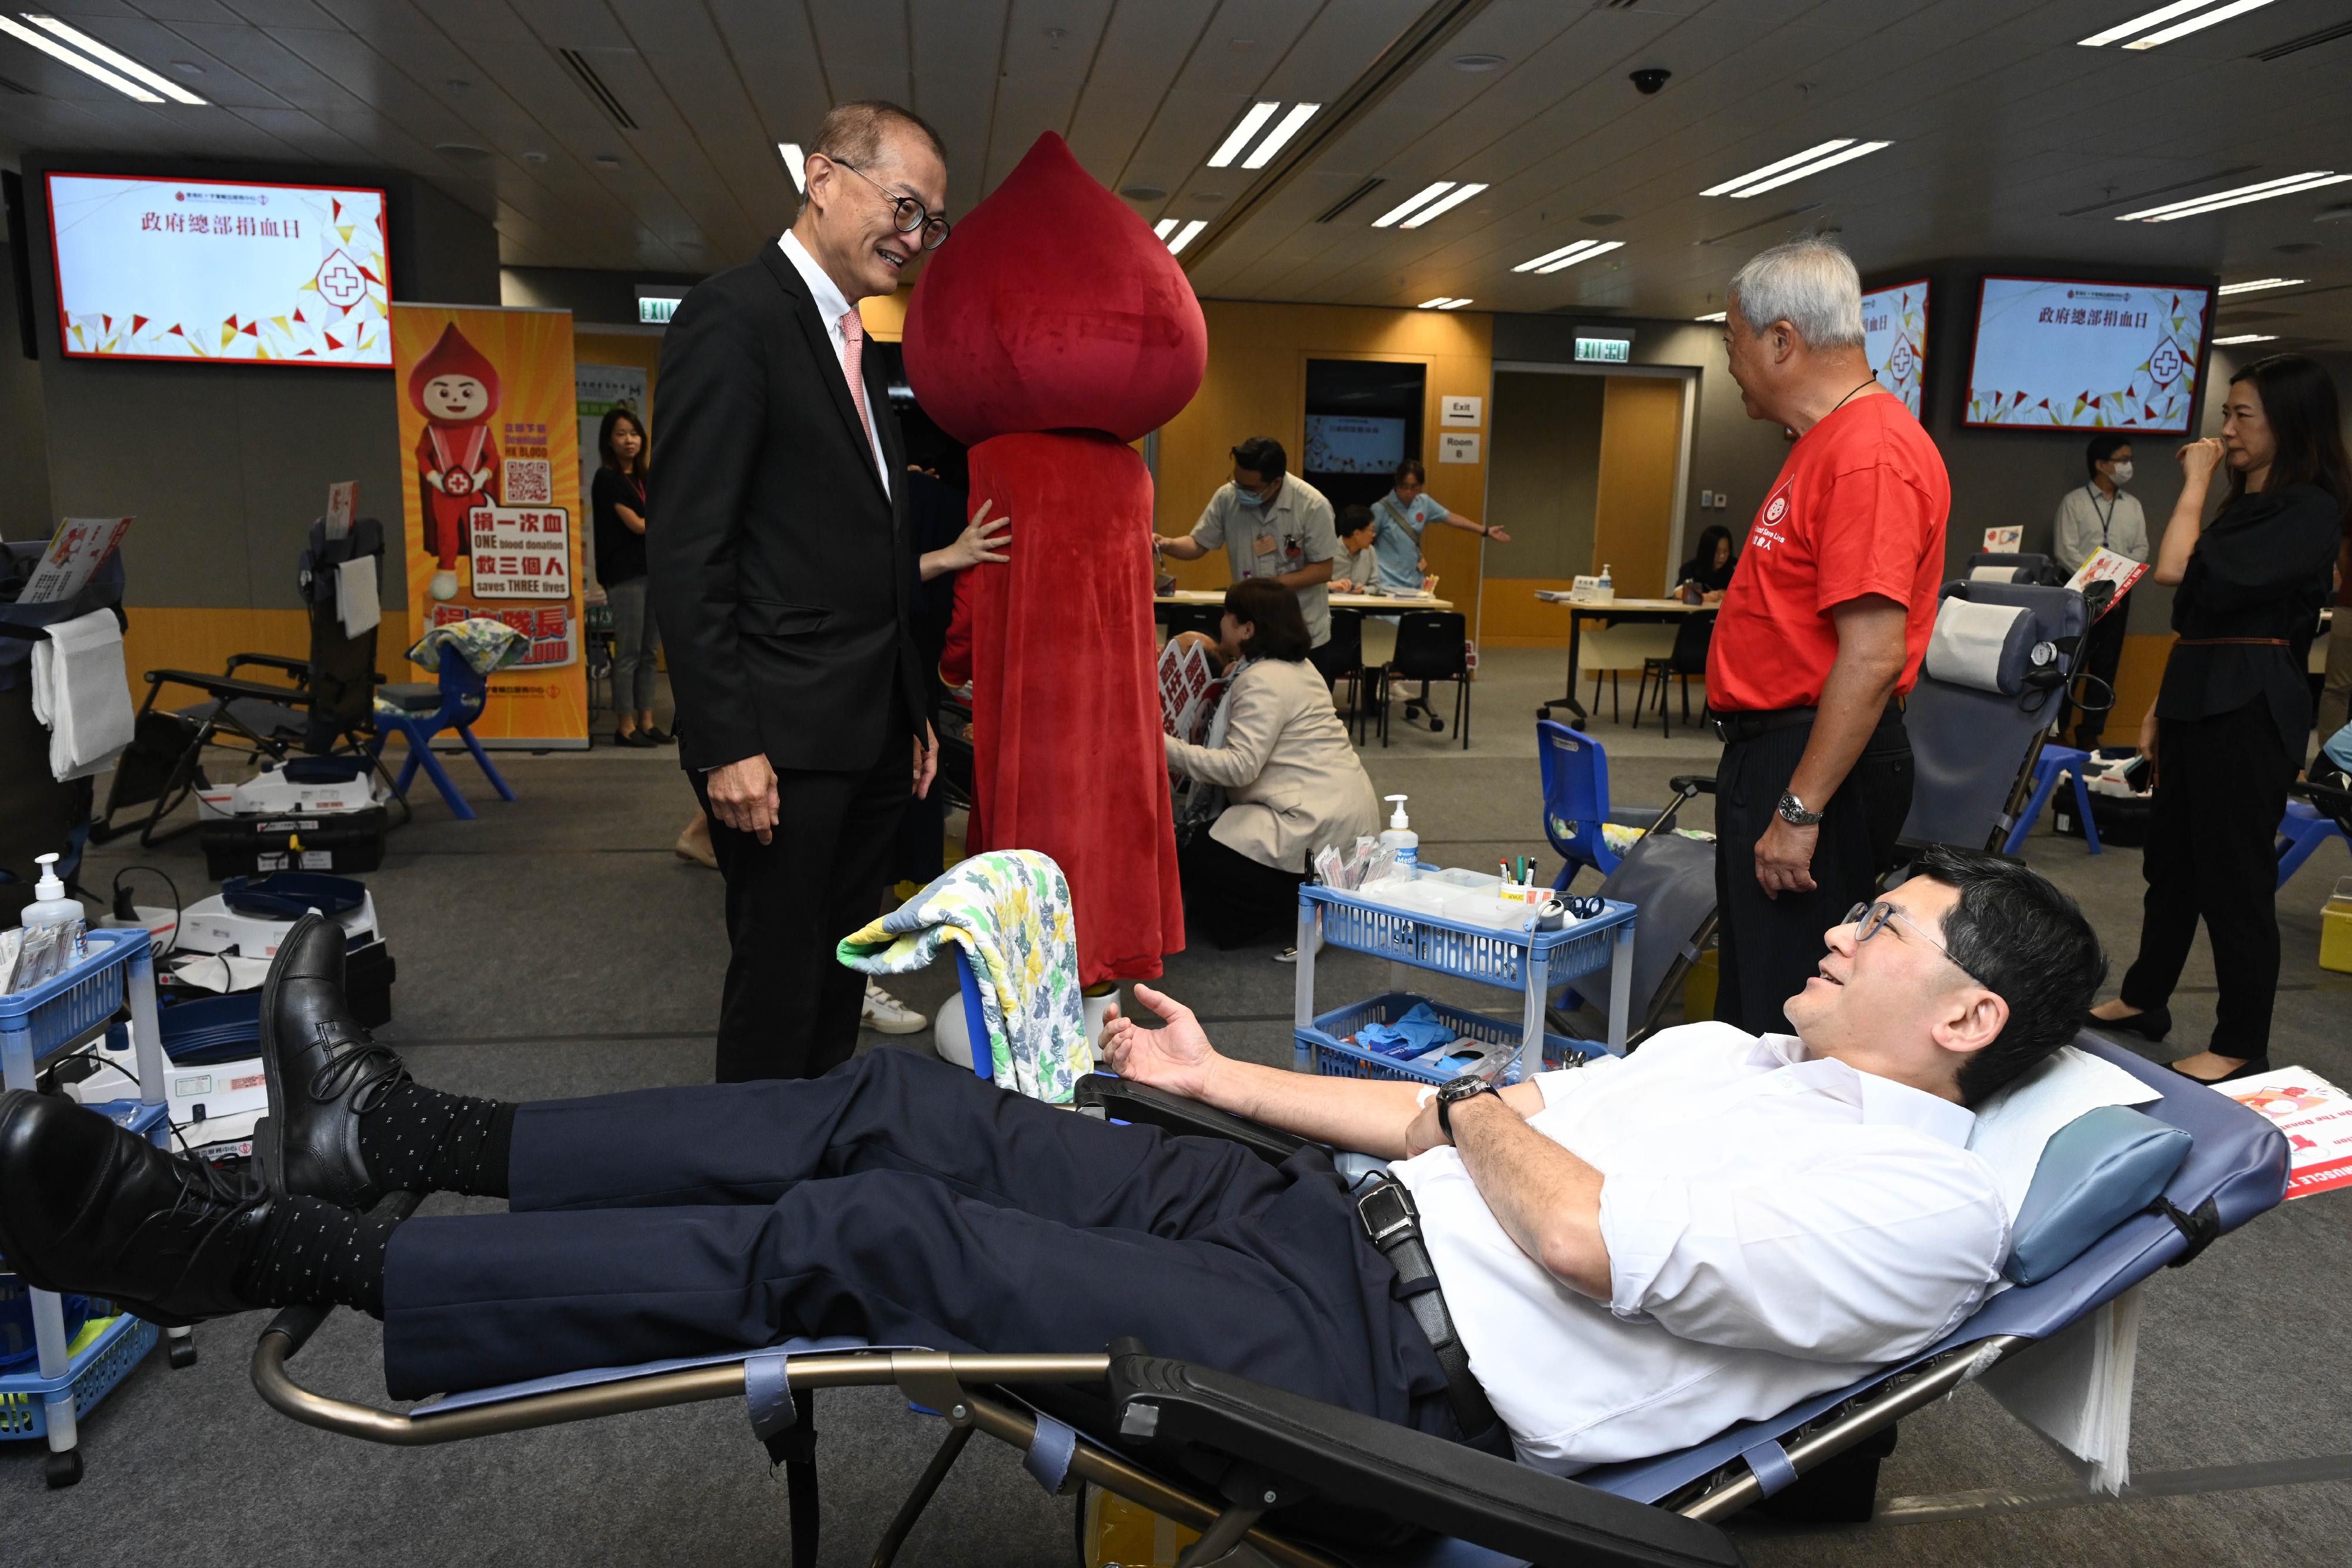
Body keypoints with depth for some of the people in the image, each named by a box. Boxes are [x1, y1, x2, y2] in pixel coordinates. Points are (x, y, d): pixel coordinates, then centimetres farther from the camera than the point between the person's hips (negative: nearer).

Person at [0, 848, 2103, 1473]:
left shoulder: (1929, 1196, -6)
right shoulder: (1744, 1051, 22)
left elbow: (1588, 1239, -20)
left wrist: (1487, 1119, -1)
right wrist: (1231, 1078, 18)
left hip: (1408, 1370, -8)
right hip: (1341, 1223, 8)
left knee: (873, 1233, -18)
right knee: (900, 1106, -3)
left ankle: (295, 1257, -8)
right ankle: (416, 1141, 8)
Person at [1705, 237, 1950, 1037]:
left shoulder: (1871, 453, -18)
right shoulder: (1830, 440, 16)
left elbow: (1872, 657, -25)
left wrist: (1800, 811, -24)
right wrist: (1769, 784, 20)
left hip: (1819, 760, -11)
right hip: (1772, 750, 11)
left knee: (1787, 1014, -3)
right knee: (1750, 997, 19)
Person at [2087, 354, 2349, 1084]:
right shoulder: (2247, 502, 17)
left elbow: (2178, 571, -23)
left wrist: (2195, 482, -10)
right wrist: (2163, 705, 17)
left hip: (2249, 709, -9)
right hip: (2199, 697, 9)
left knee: (2234, 875, -2)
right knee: (2170, 859, 17)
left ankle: (2242, 1047, 9)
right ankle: (2144, 1002, 31)